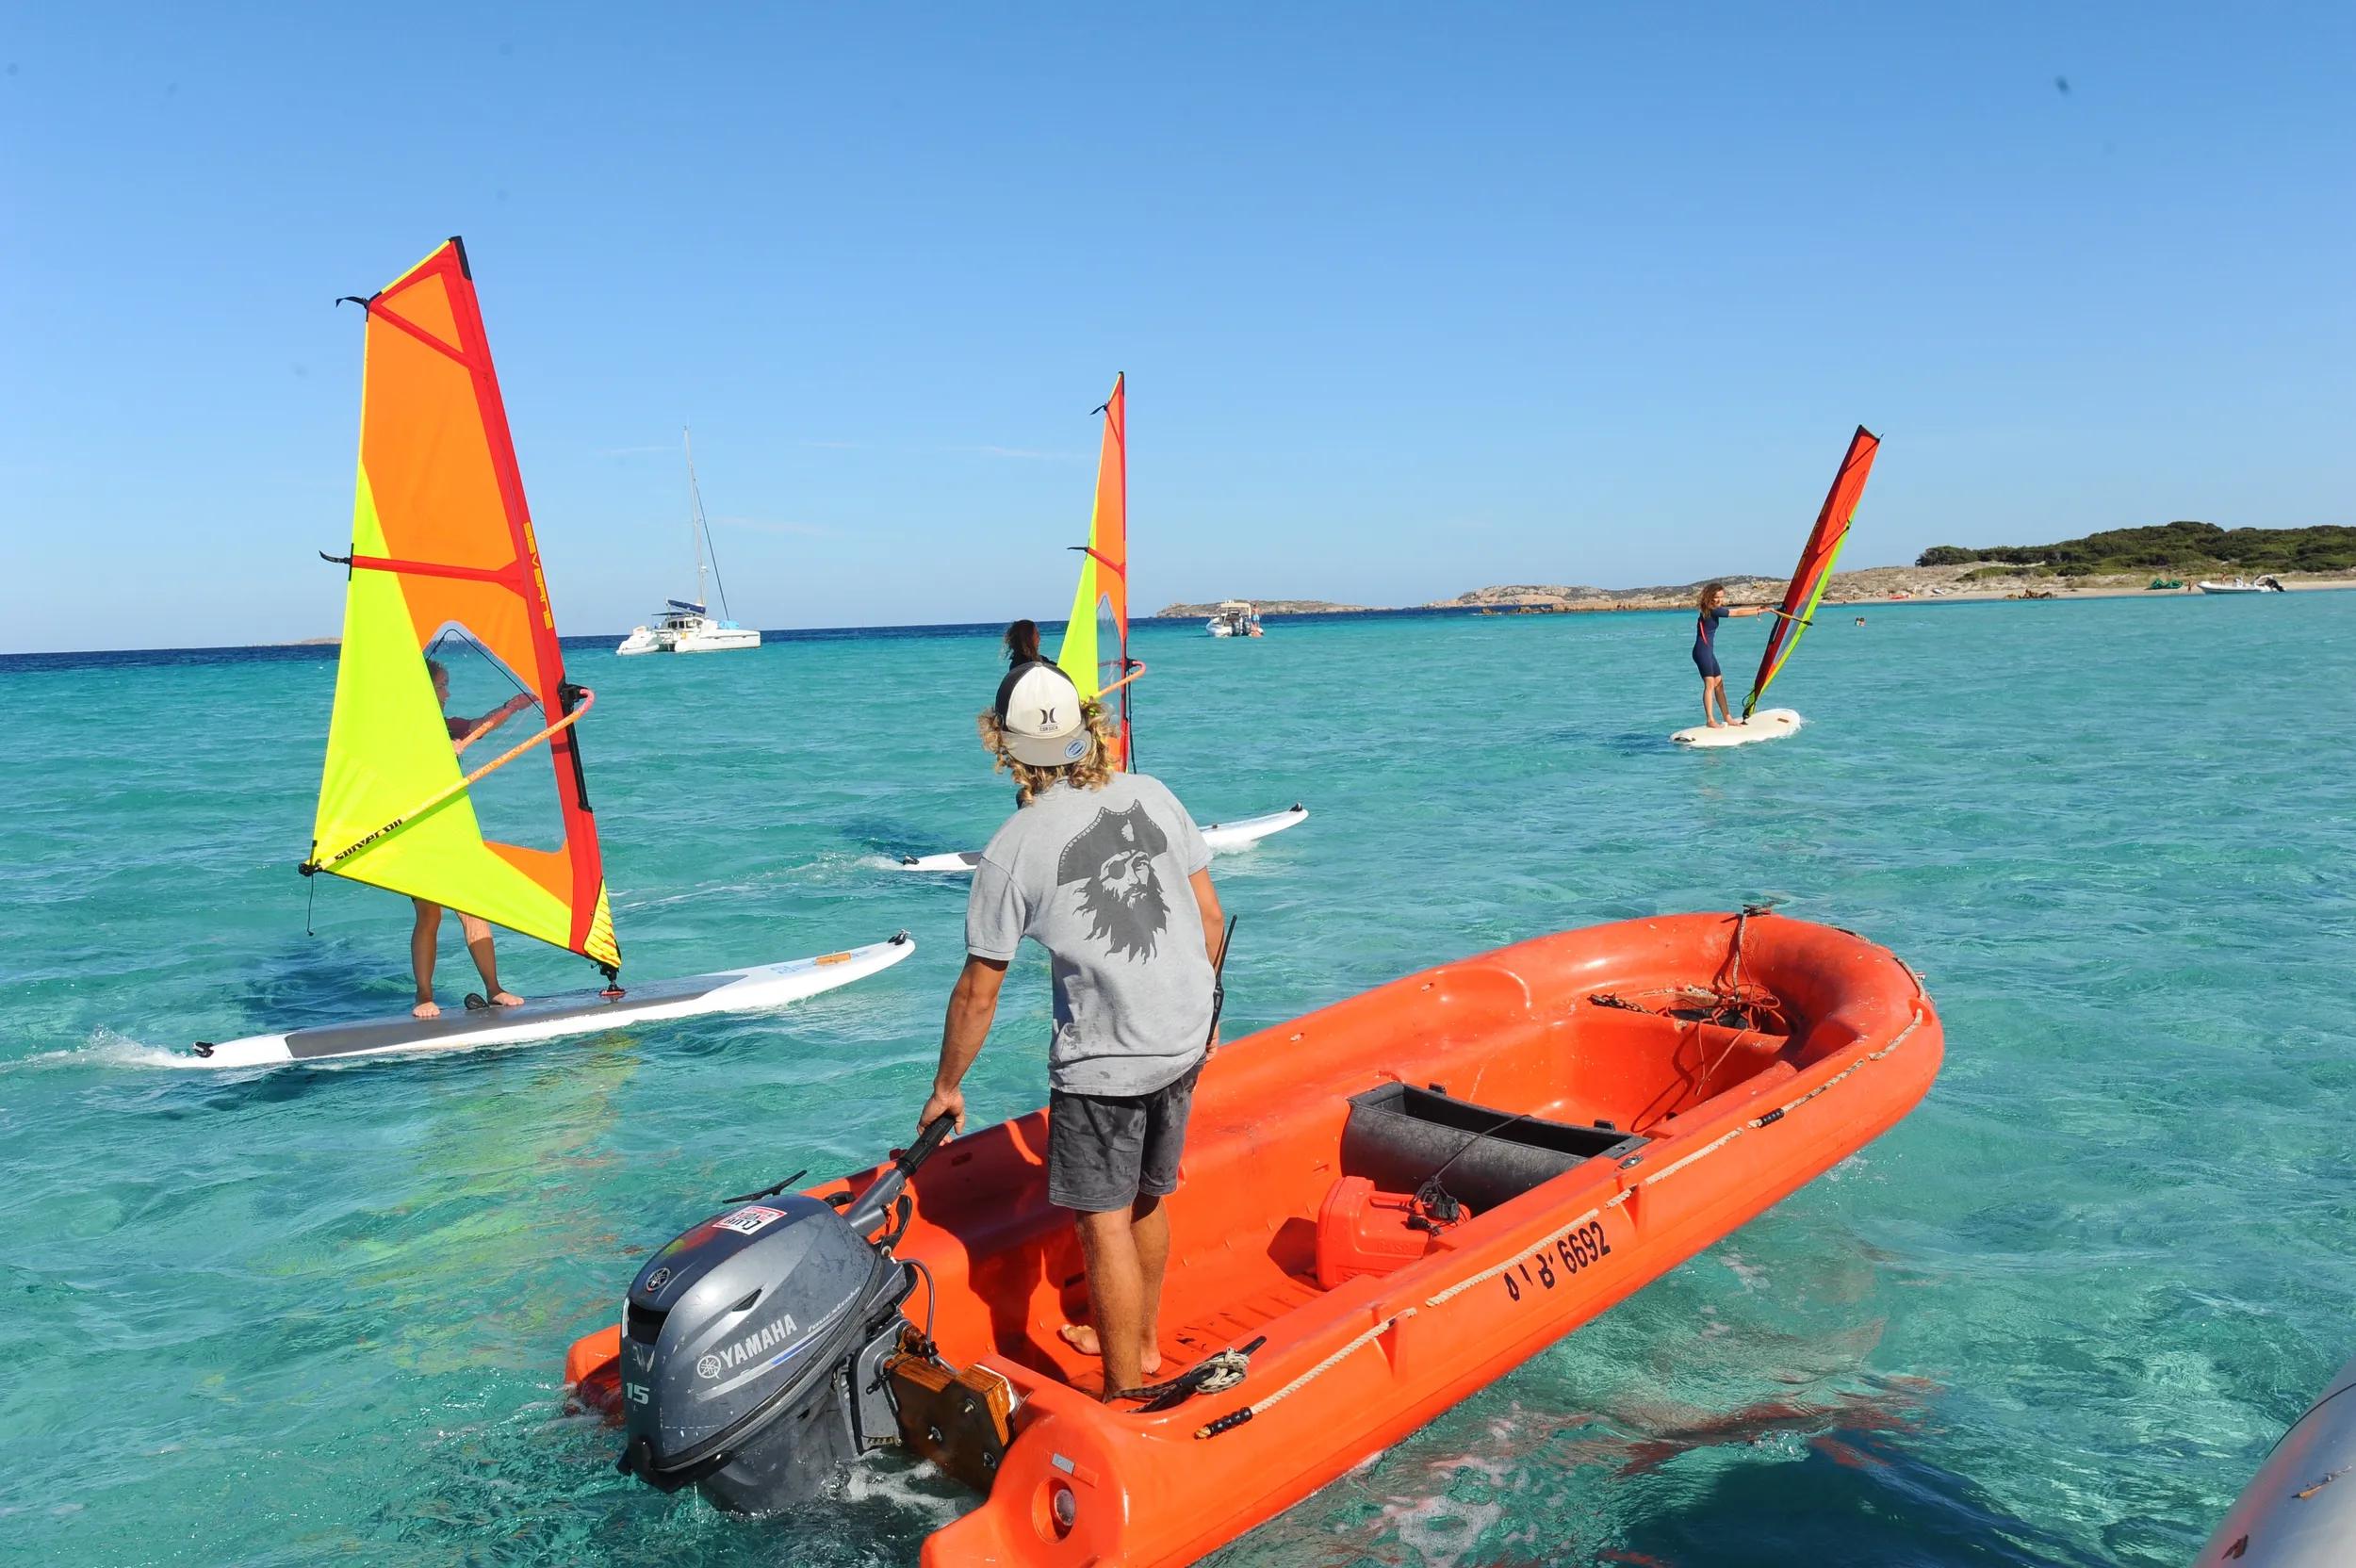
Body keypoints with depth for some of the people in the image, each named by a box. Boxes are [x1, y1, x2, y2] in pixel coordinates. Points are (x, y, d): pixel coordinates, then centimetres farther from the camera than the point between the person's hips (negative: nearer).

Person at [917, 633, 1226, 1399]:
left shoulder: (1012, 850, -13)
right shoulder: (1152, 796, 0)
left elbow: (979, 992, -5)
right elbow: (1211, 914, 5)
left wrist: (947, 1087, 8)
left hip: (1103, 1063, -6)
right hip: (1186, 1040, 6)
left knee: (1104, 1222, 6)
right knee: (1145, 1198, 23)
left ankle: (1126, 1398, 17)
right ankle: (1141, 1341, 42)